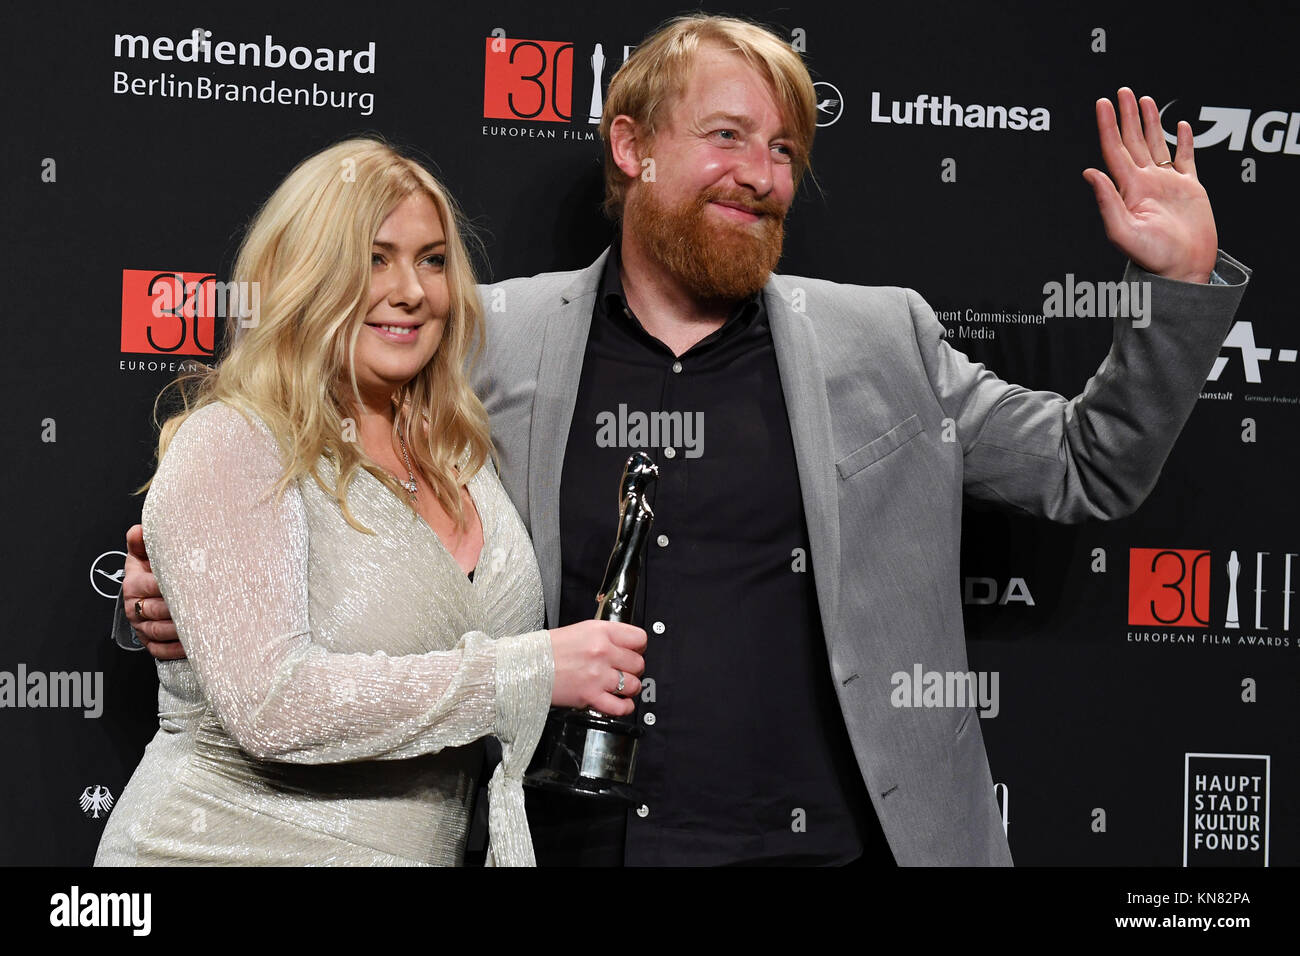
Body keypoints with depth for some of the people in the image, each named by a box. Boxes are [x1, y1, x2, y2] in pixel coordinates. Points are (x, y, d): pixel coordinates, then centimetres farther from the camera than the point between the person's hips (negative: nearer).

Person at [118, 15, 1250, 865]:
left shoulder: (882, 341, 7)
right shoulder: (497, 341, 4)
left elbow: (1088, 469, 12)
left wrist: (1183, 282, 1)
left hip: (825, 841, 1)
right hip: (569, 840, 0)